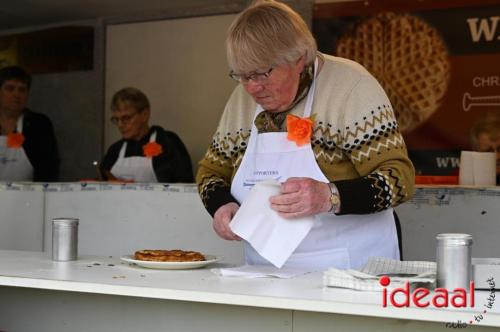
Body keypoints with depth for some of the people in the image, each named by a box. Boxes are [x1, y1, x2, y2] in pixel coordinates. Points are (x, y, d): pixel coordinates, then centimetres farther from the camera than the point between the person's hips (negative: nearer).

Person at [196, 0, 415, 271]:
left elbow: (399, 178, -13)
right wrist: (221, 205, -5)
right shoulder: (243, 97, 6)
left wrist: (329, 197, -30)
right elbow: (212, 169, 17)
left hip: (349, 269, -2)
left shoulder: (349, 85, -10)